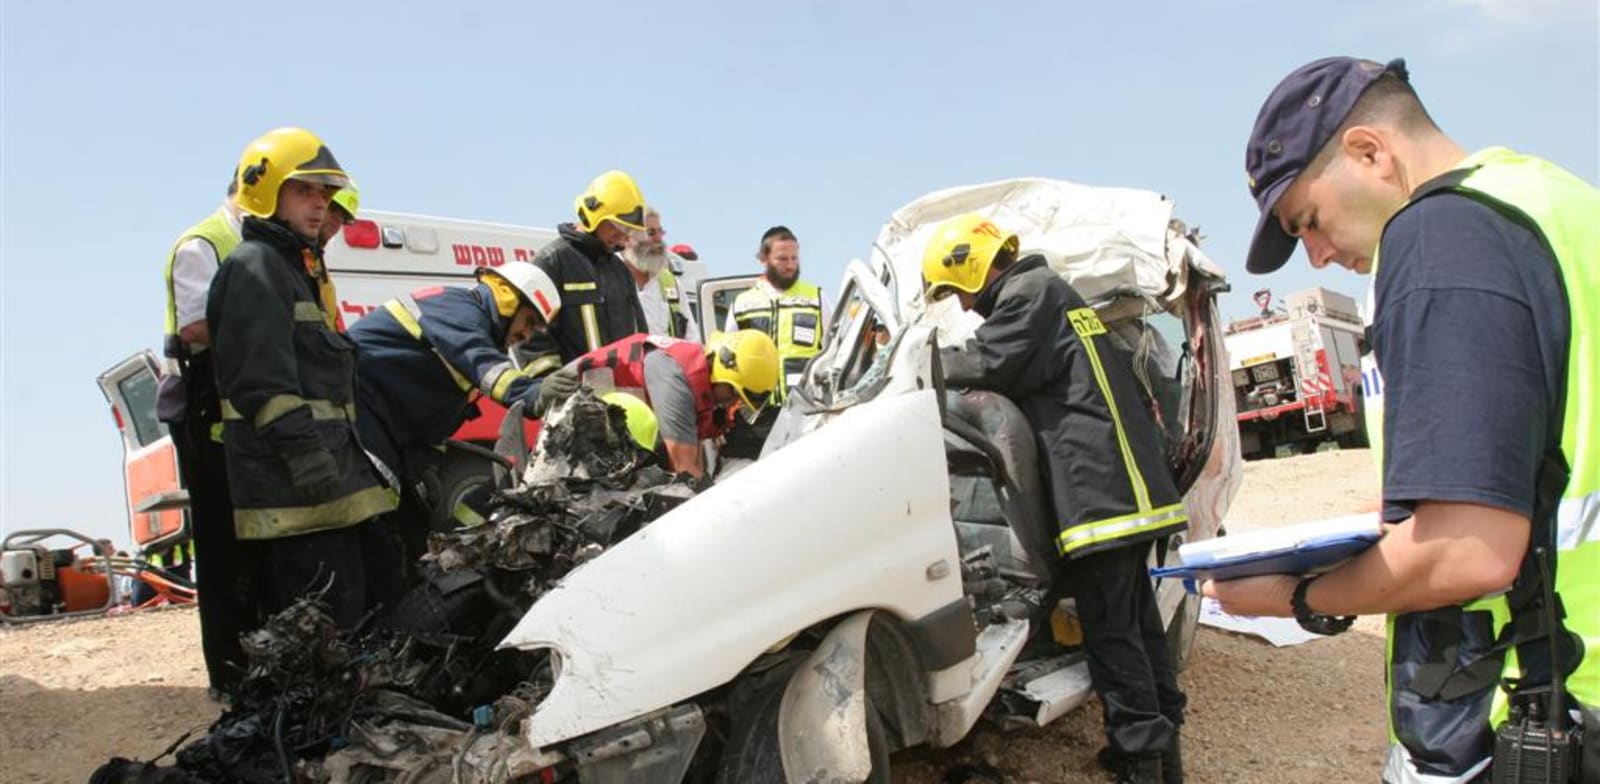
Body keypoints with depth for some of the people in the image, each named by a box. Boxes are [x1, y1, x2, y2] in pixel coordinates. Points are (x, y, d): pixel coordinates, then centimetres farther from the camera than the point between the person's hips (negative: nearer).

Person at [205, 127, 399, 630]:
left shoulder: (299, 267, 24)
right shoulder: (254, 266, -7)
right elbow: (261, 377, -20)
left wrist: (355, 459, 28)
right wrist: (301, 448, -28)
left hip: (334, 479, 11)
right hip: (297, 488, -10)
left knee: (382, 586, 14)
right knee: (329, 624, -11)